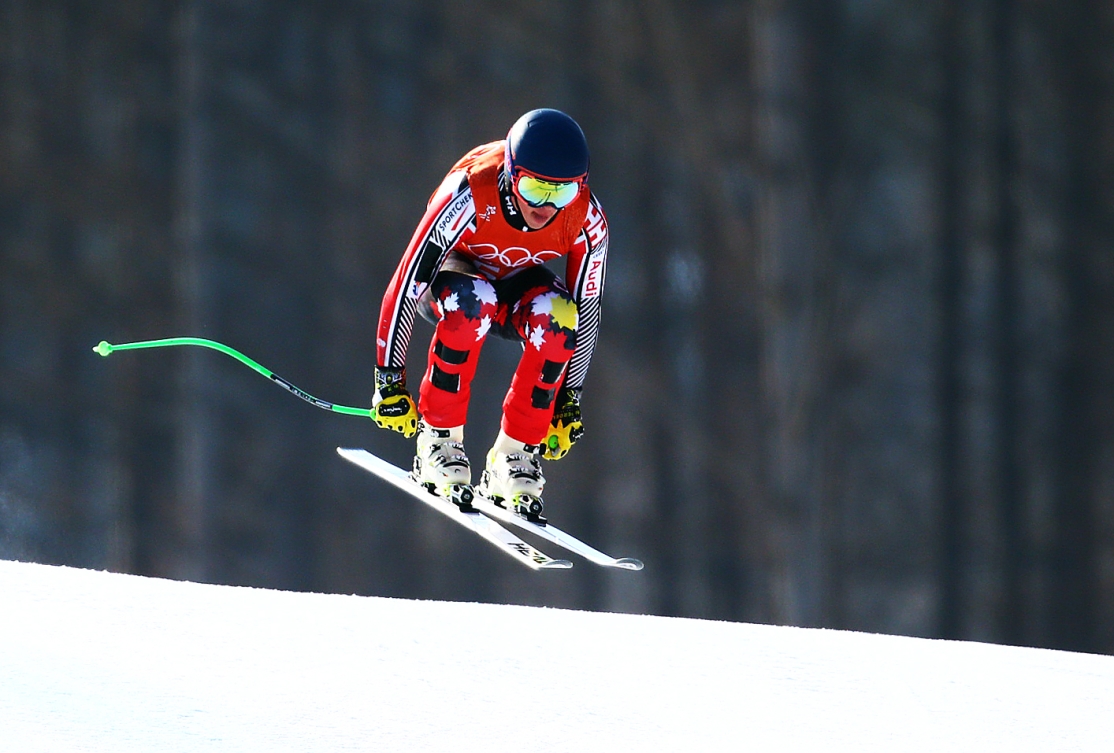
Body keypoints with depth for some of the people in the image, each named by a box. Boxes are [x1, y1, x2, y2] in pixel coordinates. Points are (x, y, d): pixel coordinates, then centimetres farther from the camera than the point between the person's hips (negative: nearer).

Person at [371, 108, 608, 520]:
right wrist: (389, 380, -26)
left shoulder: (586, 220, -26)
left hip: (517, 284, 3)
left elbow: (587, 312, -11)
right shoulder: (468, 196, -36)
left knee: (557, 317, -32)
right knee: (471, 303, -39)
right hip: (452, 272, -3)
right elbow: (405, 286, -29)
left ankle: (514, 455, -18)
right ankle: (439, 439, -24)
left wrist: (568, 400, -9)